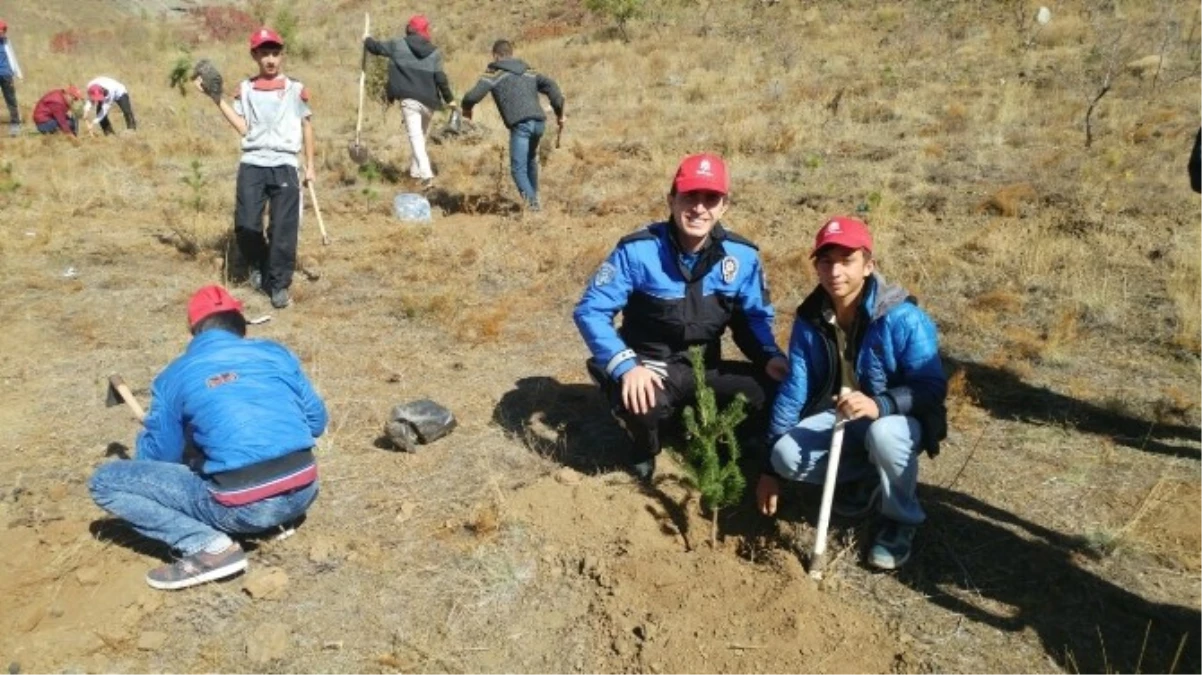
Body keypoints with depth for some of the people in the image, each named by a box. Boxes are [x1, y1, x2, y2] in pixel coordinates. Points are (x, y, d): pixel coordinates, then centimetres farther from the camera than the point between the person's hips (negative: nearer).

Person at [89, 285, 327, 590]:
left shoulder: (174, 377, 4)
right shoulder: (277, 353, 11)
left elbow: (157, 458, 11)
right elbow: (316, 421, 16)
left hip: (243, 508, -5)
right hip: (303, 492, 5)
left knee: (105, 481, 6)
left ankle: (209, 546, -6)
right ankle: (277, 518, 16)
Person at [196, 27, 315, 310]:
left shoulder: (296, 89, 6)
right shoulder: (245, 89, 10)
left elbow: (307, 125, 12)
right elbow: (243, 128, 3)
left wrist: (310, 165, 10)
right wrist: (217, 98, -3)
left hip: (285, 165, -1)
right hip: (252, 164, 1)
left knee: (283, 229, -3)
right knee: (246, 225, -6)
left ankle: (279, 285, 9)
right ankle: (258, 266, 23)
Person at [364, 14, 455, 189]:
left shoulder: (398, 45, 3)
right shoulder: (434, 52, 3)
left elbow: (377, 48, 15)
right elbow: (440, 78, -1)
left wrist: (367, 40, 37)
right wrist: (449, 99, 10)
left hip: (409, 99, -2)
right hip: (429, 101, 2)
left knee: (415, 136, -9)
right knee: (422, 135, 21)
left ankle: (426, 174, -26)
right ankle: (416, 169, 30)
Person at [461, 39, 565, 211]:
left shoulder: (493, 74, 10)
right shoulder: (529, 72, 25)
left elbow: (473, 95, 0)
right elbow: (551, 86, 13)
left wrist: (466, 108, 21)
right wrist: (559, 113, 14)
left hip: (520, 124, -6)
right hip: (539, 122, 6)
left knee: (518, 168, -3)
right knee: (530, 160, 28)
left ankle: (531, 200, -22)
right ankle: (534, 196, 35)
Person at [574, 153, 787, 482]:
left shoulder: (742, 256, -8)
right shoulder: (638, 250, -19)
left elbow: (755, 316, 5)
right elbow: (591, 311, -19)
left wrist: (771, 356, -15)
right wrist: (626, 366, -33)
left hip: (705, 369, 4)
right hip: (650, 368, -3)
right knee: (642, 401, -38)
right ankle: (645, 449, 2)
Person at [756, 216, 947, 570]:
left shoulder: (902, 318, -21)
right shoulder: (809, 320, -7)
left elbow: (933, 388, -24)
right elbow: (793, 390, -4)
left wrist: (879, 405, -44)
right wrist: (771, 466, -4)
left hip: (898, 420, -4)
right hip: (838, 419, 4)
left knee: (883, 434, -39)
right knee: (788, 456, -22)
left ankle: (902, 521, -8)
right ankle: (865, 477, 9)